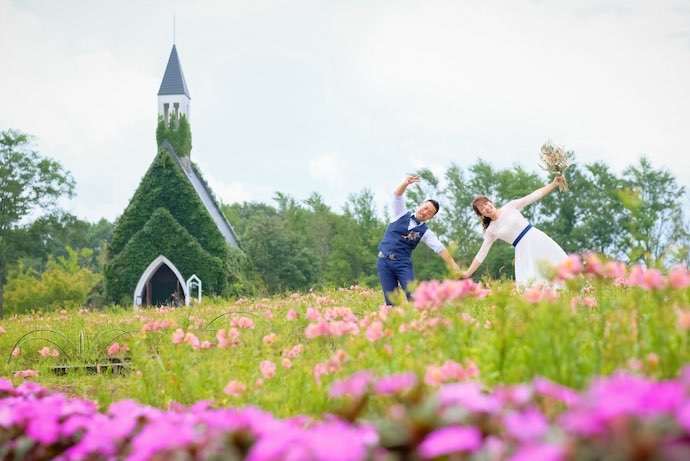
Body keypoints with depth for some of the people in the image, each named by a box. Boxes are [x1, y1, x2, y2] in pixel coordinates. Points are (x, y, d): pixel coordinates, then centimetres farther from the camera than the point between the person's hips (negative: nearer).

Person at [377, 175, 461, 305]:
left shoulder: (425, 232, 6)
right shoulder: (402, 214, 8)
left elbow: (440, 248, -4)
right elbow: (397, 195, -5)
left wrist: (453, 265, -16)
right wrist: (406, 183, -26)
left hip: (403, 263, 0)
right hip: (384, 261, 0)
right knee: (391, 300, -4)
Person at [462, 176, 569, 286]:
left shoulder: (510, 207, 3)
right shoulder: (491, 231, 6)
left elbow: (534, 196, 2)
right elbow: (481, 254, 8)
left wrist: (554, 184, -5)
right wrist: (467, 274, 3)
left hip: (537, 240, 0)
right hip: (523, 250, 0)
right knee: (531, 282, -13)